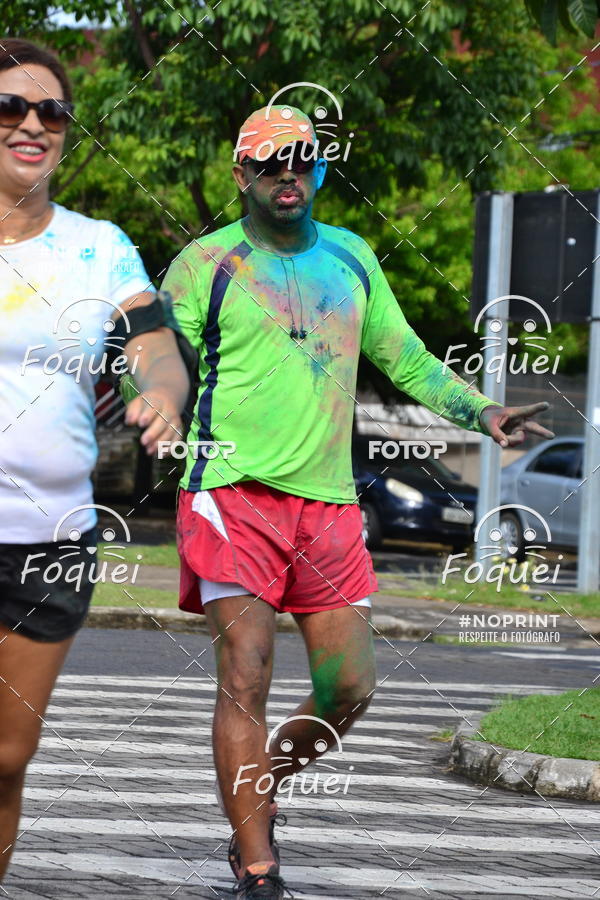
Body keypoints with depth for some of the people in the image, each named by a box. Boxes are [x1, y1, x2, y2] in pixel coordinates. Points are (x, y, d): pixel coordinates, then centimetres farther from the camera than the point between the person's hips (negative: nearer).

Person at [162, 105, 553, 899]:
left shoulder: (352, 258, 15)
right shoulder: (207, 264, 0)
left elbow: (406, 360, 22)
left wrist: (480, 410, 9)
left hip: (328, 502, 5)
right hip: (235, 496, -5)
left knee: (349, 690, 3)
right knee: (246, 682, -11)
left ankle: (261, 792, 29)